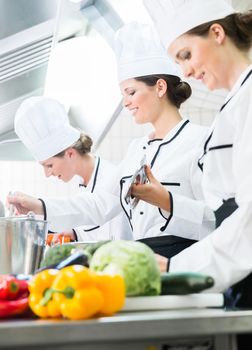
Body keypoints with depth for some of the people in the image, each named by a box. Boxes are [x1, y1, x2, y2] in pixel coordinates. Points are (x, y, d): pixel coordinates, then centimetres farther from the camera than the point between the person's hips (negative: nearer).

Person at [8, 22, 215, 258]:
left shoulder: (199, 140, -6)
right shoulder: (137, 147, 18)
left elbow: (217, 219, -13)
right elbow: (106, 203, 16)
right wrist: (41, 207, 10)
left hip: (182, 263, -6)